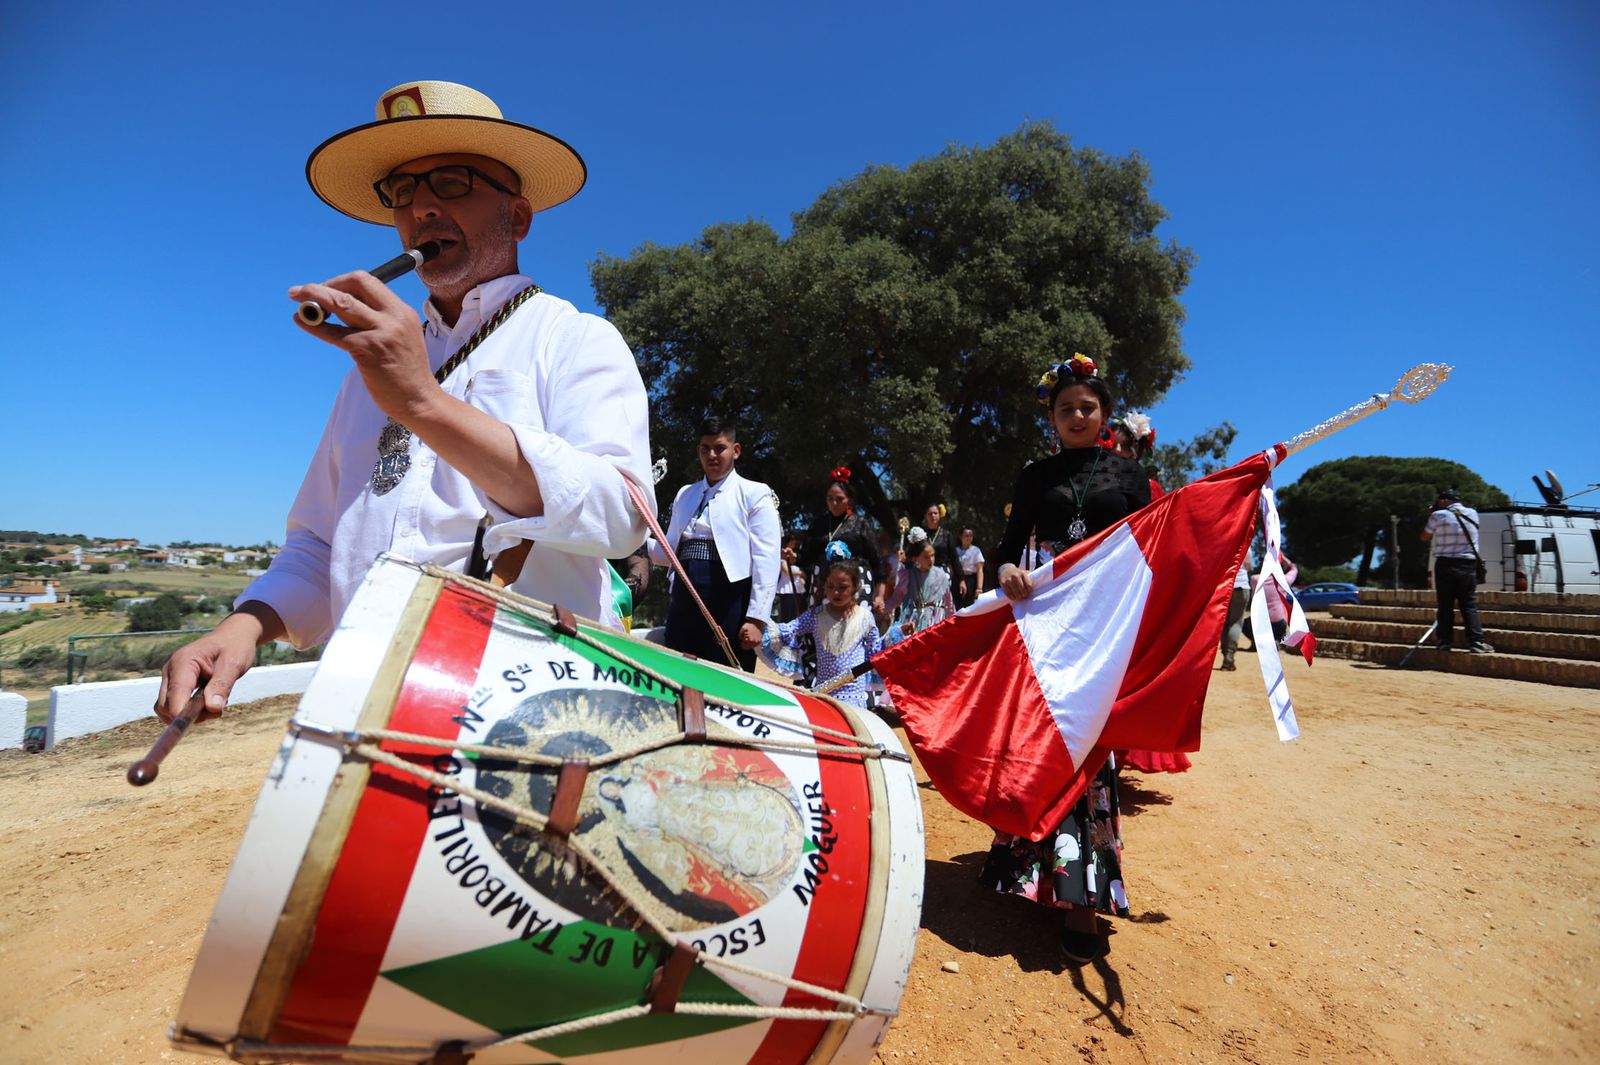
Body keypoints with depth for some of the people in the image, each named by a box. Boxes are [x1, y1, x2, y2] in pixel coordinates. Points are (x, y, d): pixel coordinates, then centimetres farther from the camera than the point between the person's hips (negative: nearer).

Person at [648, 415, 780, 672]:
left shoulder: (754, 494, 2)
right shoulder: (685, 494, 20)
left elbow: (766, 560, -7)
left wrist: (756, 618, -14)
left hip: (730, 601, -5)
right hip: (684, 599, 6)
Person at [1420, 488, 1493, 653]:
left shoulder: (1439, 515, -6)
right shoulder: (1472, 514, 8)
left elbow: (1425, 536, 5)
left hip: (1445, 564, -3)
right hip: (1468, 565, 3)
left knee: (1445, 605, 2)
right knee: (1469, 605, 4)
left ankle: (1445, 642, 3)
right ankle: (1476, 642, -4)